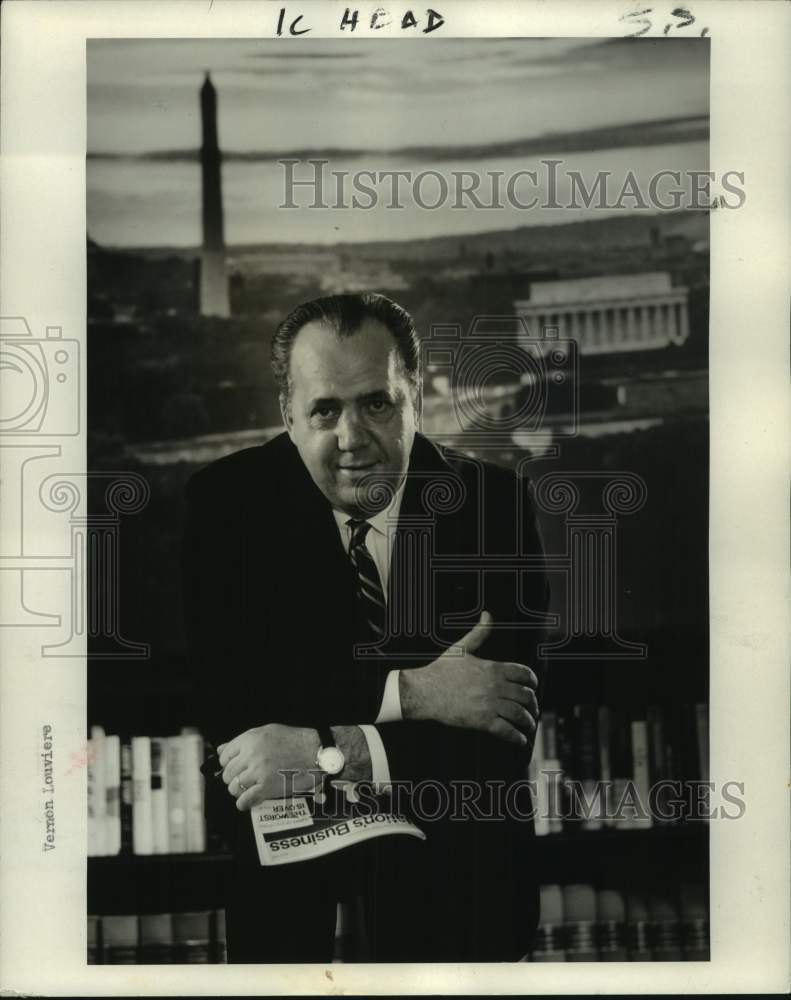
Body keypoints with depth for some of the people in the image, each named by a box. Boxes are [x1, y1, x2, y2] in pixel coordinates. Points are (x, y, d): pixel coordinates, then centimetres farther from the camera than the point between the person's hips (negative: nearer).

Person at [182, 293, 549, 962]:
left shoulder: (495, 501, -5)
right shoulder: (226, 500, -4)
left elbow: (506, 738, -11)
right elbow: (223, 698, -14)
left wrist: (327, 752, -22)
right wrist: (410, 693, -22)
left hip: (450, 839, 1)